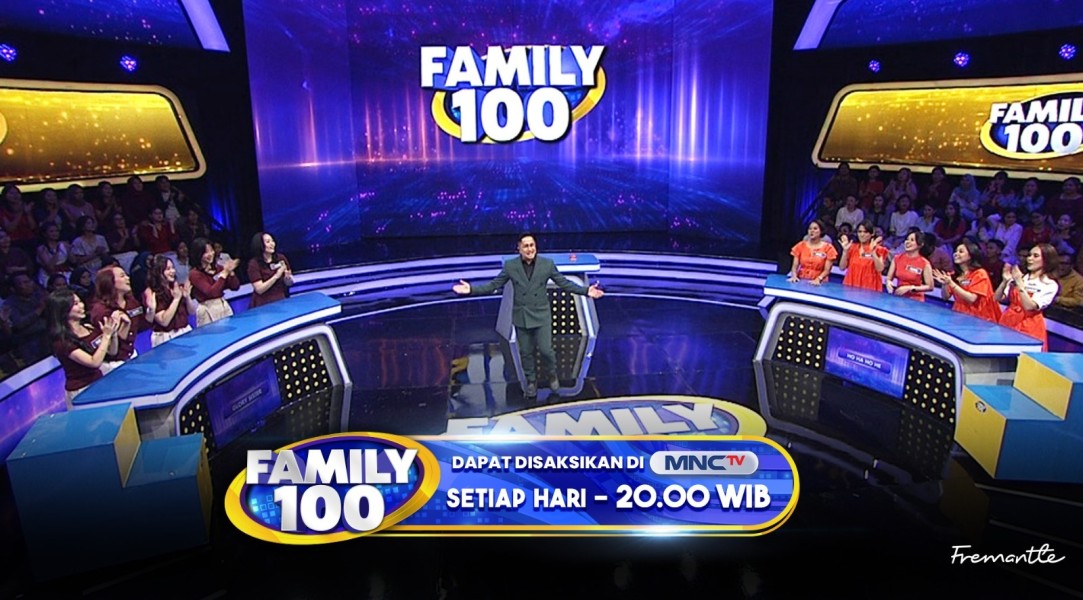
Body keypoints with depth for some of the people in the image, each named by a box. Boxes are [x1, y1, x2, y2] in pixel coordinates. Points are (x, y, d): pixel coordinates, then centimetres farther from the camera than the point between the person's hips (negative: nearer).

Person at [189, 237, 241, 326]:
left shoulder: (218, 268, 6)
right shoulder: (194, 274, -8)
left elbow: (235, 287, 5)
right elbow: (211, 292, -20)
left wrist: (230, 272, -12)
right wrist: (225, 273, -20)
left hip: (224, 306, 5)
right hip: (208, 311, -5)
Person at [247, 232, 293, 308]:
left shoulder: (281, 258, 3)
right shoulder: (254, 263, -5)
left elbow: (289, 283, 12)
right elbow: (259, 289, -11)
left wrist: (288, 278, -10)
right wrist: (276, 276, -17)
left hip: (282, 301, 3)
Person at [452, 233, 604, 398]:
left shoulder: (547, 264, -7)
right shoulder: (510, 265, -6)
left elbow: (564, 283, -4)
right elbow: (493, 285, -3)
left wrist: (586, 291, -15)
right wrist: (471, 289, -14)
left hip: (541, 315, -1)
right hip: (521, 316, 1)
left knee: (545, 350, -2)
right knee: (526, 352, 10)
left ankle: (552, 375, 28)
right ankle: (531, 381, 30)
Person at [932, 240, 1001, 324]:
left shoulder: (980, 274, -6)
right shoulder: (956, 274, 9)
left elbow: (971, 298, -16)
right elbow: (946, 297, 7)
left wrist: (951, 283, -22)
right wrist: (945, 284, -11)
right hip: (959, 315, 5)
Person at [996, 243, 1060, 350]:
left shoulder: (1050, 285, -4)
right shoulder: (1019, 277, 7)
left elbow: (1029, 306, -18)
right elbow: (998, 298, 2)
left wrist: (1019, 283, -21)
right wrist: (1005, 281, -13)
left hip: (1029, 329, -4)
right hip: (1008, 322, 4)